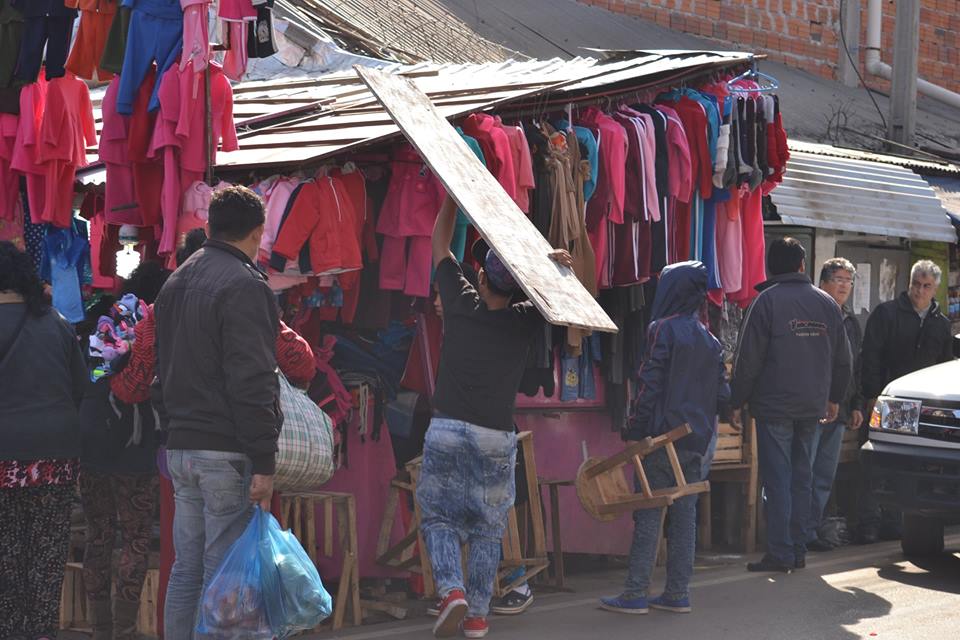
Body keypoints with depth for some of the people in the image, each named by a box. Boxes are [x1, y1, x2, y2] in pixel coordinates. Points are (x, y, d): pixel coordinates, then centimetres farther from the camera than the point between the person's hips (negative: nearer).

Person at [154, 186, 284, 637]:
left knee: (186, 569, 12)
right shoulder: (245, 286, -12)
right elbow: (252, 383, -18)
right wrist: (264, 463, -18)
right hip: (226, 450, -8)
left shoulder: (175, 283, 16)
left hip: (180, 448, 8)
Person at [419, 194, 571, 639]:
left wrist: (452, 198, 23)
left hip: (446, 430, 0)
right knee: (486, 529, 9)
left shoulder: (461, 303, 1)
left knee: (438, 517, 10)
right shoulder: (524, 322, 1)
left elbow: (439, 245, 16)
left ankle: (451, 591, -10)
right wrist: (561, 265, -7)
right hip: (496, 438, 0)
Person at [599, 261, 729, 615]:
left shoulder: (663, 329, -9)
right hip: (699, 440, 6)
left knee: (648, 513, -3)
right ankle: (678, 593, 11)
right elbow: (723, 396, 9)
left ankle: (635, 593, -3)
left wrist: (634, 432, -10)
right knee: (684, 513, 9)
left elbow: (649, 385, -13)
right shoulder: (709, 339, 10)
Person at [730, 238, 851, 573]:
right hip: (812, 407, 5)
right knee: (801, 480, 12)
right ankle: (798, 551, 13)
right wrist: (834, 398, 27)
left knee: (777, 481, -4)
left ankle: (780, 554, -6)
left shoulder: (767, 300, -7)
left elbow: (748, 358, -9)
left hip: (774, 406, -5)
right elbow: (842, 359, 16)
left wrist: (738, 401, -1)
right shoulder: (827, 303, 9)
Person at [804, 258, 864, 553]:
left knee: (825, 478, 8)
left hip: (838, 413, 7)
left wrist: (856, 405, 17)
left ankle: (810, 531, 14)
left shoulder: (851, 323, 17)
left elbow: (857, 368, 24)